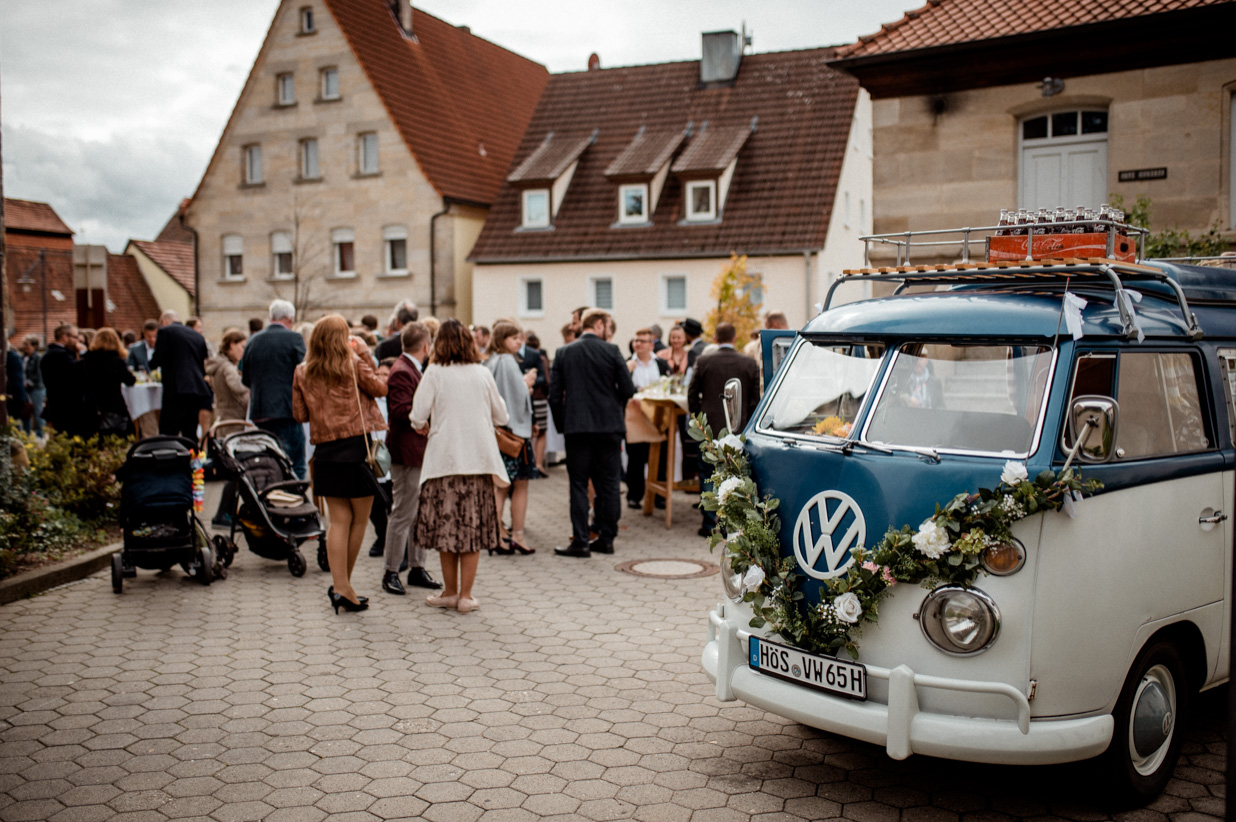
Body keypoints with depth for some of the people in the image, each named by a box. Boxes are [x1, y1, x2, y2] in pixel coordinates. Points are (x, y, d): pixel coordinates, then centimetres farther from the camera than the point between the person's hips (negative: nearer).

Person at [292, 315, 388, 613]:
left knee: (338, 520, 8)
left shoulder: (302, 372, 3)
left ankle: (341, 587, 4)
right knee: (359, 520, 9)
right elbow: (380, 389, 7)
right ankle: (343, 585, 15)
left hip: (324, 451, 4)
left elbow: (299, 414, 8)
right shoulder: (354, 365, -7)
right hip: (355, 446, -4)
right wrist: (365, 354, 11)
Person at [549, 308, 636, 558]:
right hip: (609, 425, 0)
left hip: (576, 427, 1)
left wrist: (562, 425, 11)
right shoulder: (611, 351, -4)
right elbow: (627, 389, -3)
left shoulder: (563, 353, 2)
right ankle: (606, 539, 15)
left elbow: (554, 394, 1)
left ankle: (580, 541, 2)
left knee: (578, 484, 4)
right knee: (608, 484, 9)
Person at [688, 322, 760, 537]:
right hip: (738, 430, 1)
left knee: (708, 476, 7)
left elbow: (692, 395, 1)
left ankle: (710, 524, 7)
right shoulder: (749, 363, -1)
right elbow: (756, 398, 3)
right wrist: (746, 422, 14)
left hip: (710, 428, -1)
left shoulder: (703, 362, -4)